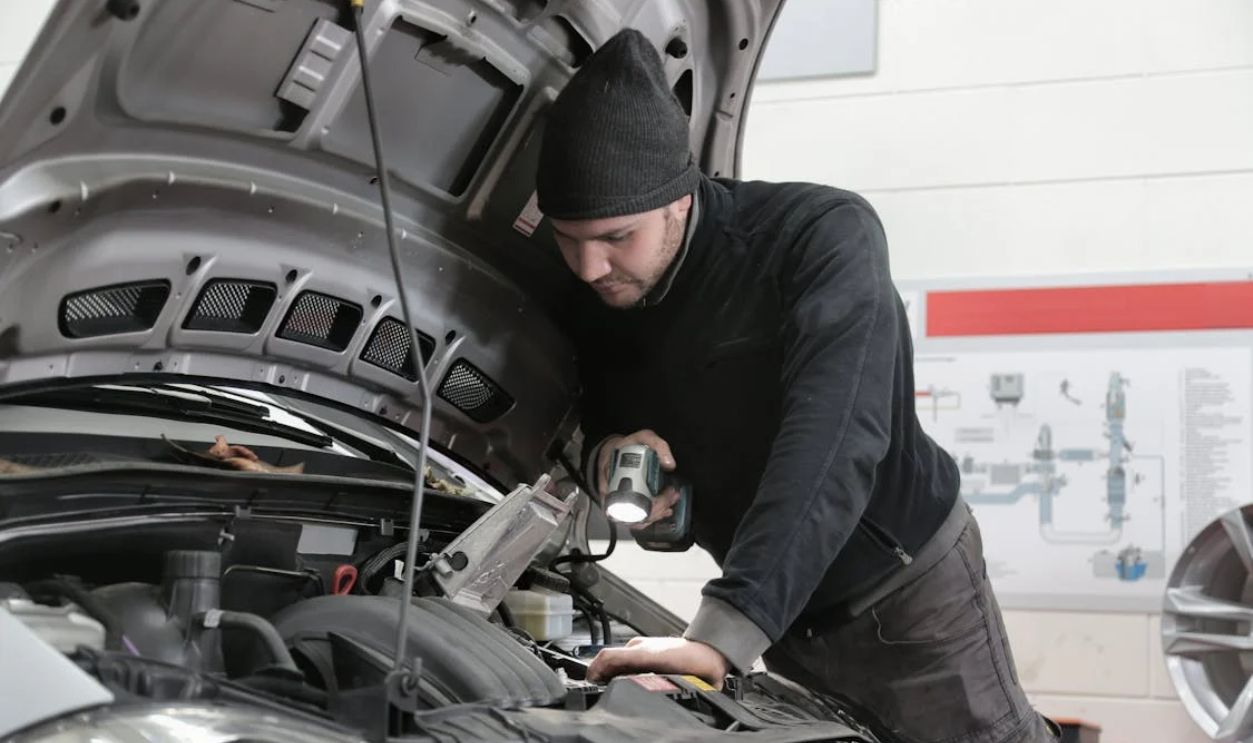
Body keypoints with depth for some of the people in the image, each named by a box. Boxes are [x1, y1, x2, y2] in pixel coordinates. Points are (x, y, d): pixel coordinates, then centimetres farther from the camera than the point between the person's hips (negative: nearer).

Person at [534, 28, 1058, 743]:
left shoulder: (824, 235, -26)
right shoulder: (594, 307, -8)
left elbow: (832, 443, -39)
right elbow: (593, 413, 11)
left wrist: (723, 635, -50)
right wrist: (603, 450, -17)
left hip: (908, 590, -5)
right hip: (786, 620, 5)